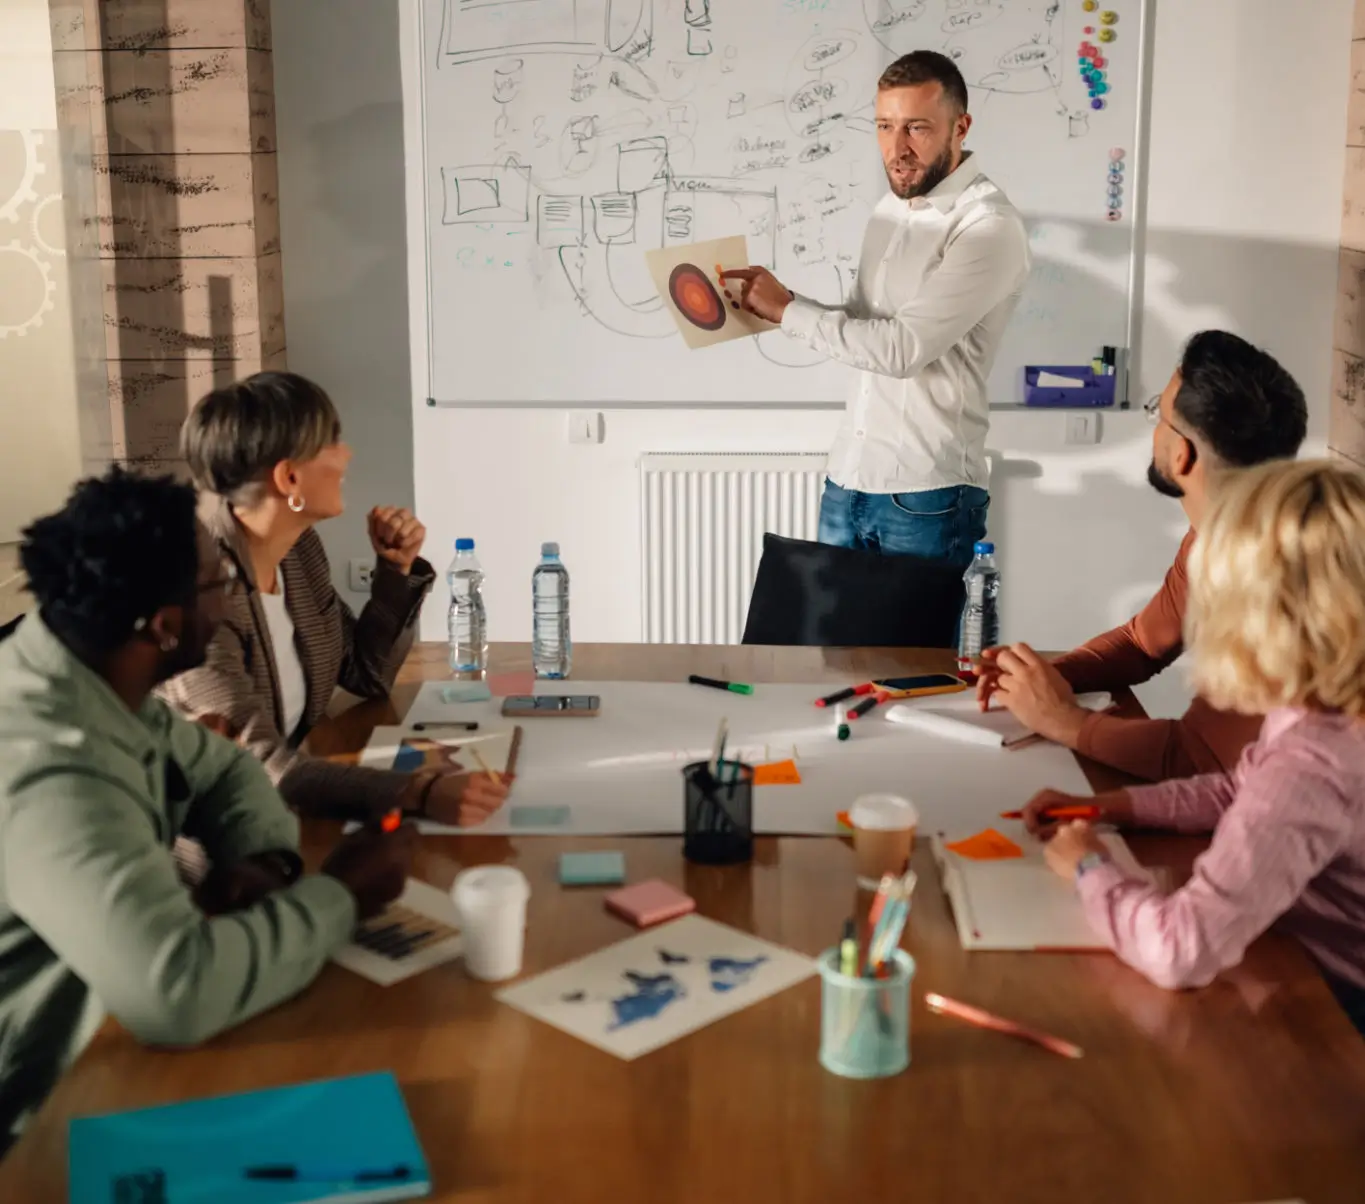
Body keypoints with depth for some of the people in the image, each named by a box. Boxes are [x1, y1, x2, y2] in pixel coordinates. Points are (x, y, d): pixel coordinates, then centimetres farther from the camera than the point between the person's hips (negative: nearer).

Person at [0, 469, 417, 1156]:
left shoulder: (97, 683, -4)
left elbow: (222, 768, 13)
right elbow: (178, 993, -40)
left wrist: (266, 858, -9)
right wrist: (340, 895, -24)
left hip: (105, 1032, 8)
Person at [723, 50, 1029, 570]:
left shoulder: (990, 227, -15)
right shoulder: (893, 205, 11)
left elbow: (904, 347, -22)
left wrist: (789, 310, -13)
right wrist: (776, 304, -1)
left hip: (926, 495, -7)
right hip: (847, 477, 7)